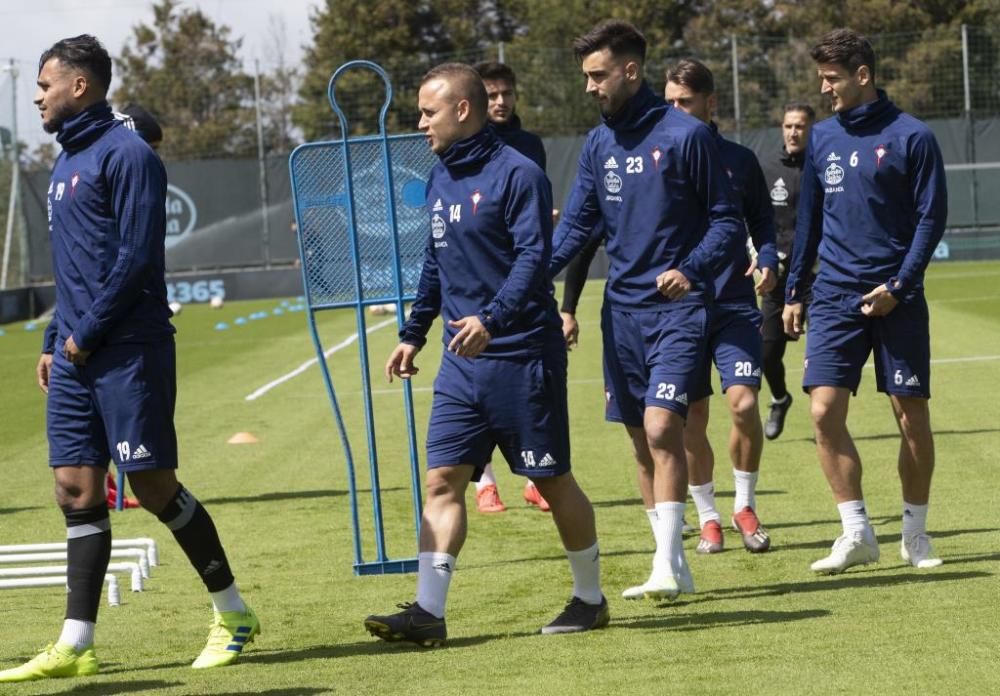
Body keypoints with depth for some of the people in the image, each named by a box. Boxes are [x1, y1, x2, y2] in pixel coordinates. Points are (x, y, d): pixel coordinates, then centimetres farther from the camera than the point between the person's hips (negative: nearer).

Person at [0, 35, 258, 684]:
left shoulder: (125, 154, -10)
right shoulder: (68, 161, 18)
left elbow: (137, 256, -17)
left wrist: (87, 334, -15)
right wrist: (55, 343, 17)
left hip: (129, 353, -9)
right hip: (77, 358, 9)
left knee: (154, 485, -4)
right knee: (77, 489, 3)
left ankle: (234, 612, 10)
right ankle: (76, 644, 3)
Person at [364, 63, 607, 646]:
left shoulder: (517, 174, -12)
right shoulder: (441, 179, 12)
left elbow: (534, 258, -21)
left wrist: (491, 319, -33)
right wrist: (414, 334, 22)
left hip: (523, 356, -7)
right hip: (462, 360, 7)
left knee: (553, 480, 4)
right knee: (443, 479, -3)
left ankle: (591, 599, 20)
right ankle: (429, 611, -7)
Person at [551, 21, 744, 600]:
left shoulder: (686, 135, -8)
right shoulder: (599, 145, 10)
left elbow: (727, 222, -5)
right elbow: (577, 226, 11)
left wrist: (692, 270, -21)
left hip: (677, 308, -6)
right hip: (622, 309, 6)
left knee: (661, 427, -18)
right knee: (643, 440, 7)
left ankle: (668, 564, -16)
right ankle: (674, 570, 14)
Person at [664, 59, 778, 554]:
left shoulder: (738, 160, 5)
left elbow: (762, 218, 15)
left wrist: (768, 259, -3)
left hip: (734, 304, 0)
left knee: (744, 403, -13)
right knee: (692, 419, 4)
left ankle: (744, 505, 8)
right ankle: (708, 518, 20)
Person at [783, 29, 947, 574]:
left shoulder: (911, 137, -5)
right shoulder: (822, 138, 9)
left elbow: (931, 218, -5)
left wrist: (897, 287, -13)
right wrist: (793, 291, 14)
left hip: (896, 299, -4)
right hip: (834, 297, 4)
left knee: (912, 417, 0)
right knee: (824, 411, -9)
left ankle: (915, 533, 15)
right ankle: (856, 534, 0)